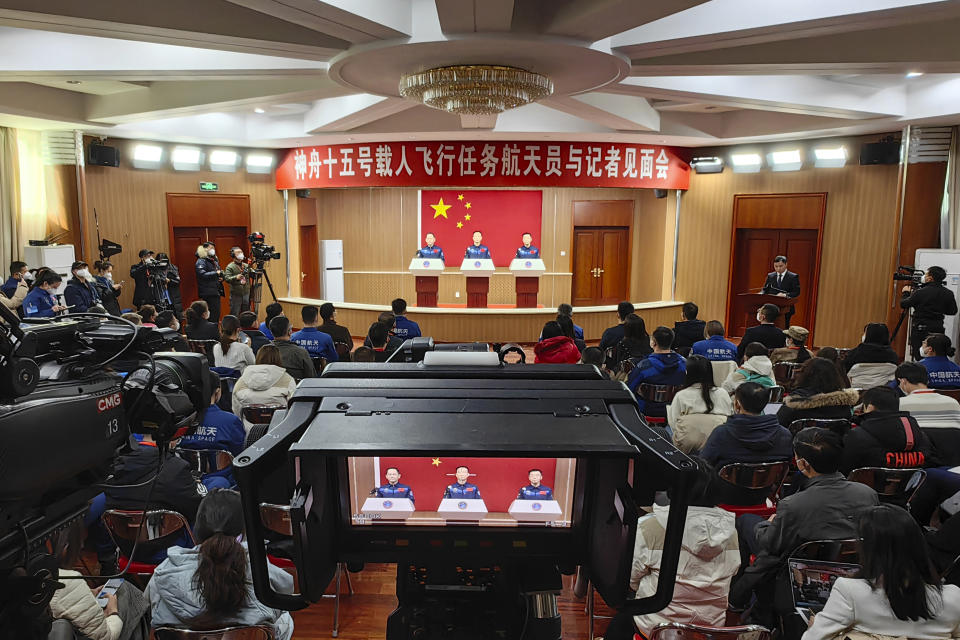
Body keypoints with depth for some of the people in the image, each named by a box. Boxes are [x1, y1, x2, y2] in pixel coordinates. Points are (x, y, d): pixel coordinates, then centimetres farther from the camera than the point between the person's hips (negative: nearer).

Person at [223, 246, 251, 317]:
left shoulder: (246, 266, 12)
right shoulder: (230, 267, -4)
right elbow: (227, 278, -16)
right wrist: (236, 277, -34)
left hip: (246, 294, 5)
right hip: (236, 295, -5)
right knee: (234, 316, -2)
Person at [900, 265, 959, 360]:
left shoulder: (920, 292, -12)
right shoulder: (948, 294, 2)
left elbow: (903, 304, -2)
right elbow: (952, 311, 11)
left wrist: (906, 293, 16)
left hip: (920, 329, -4)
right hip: (938, 329, 4)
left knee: (919, 358, -1)